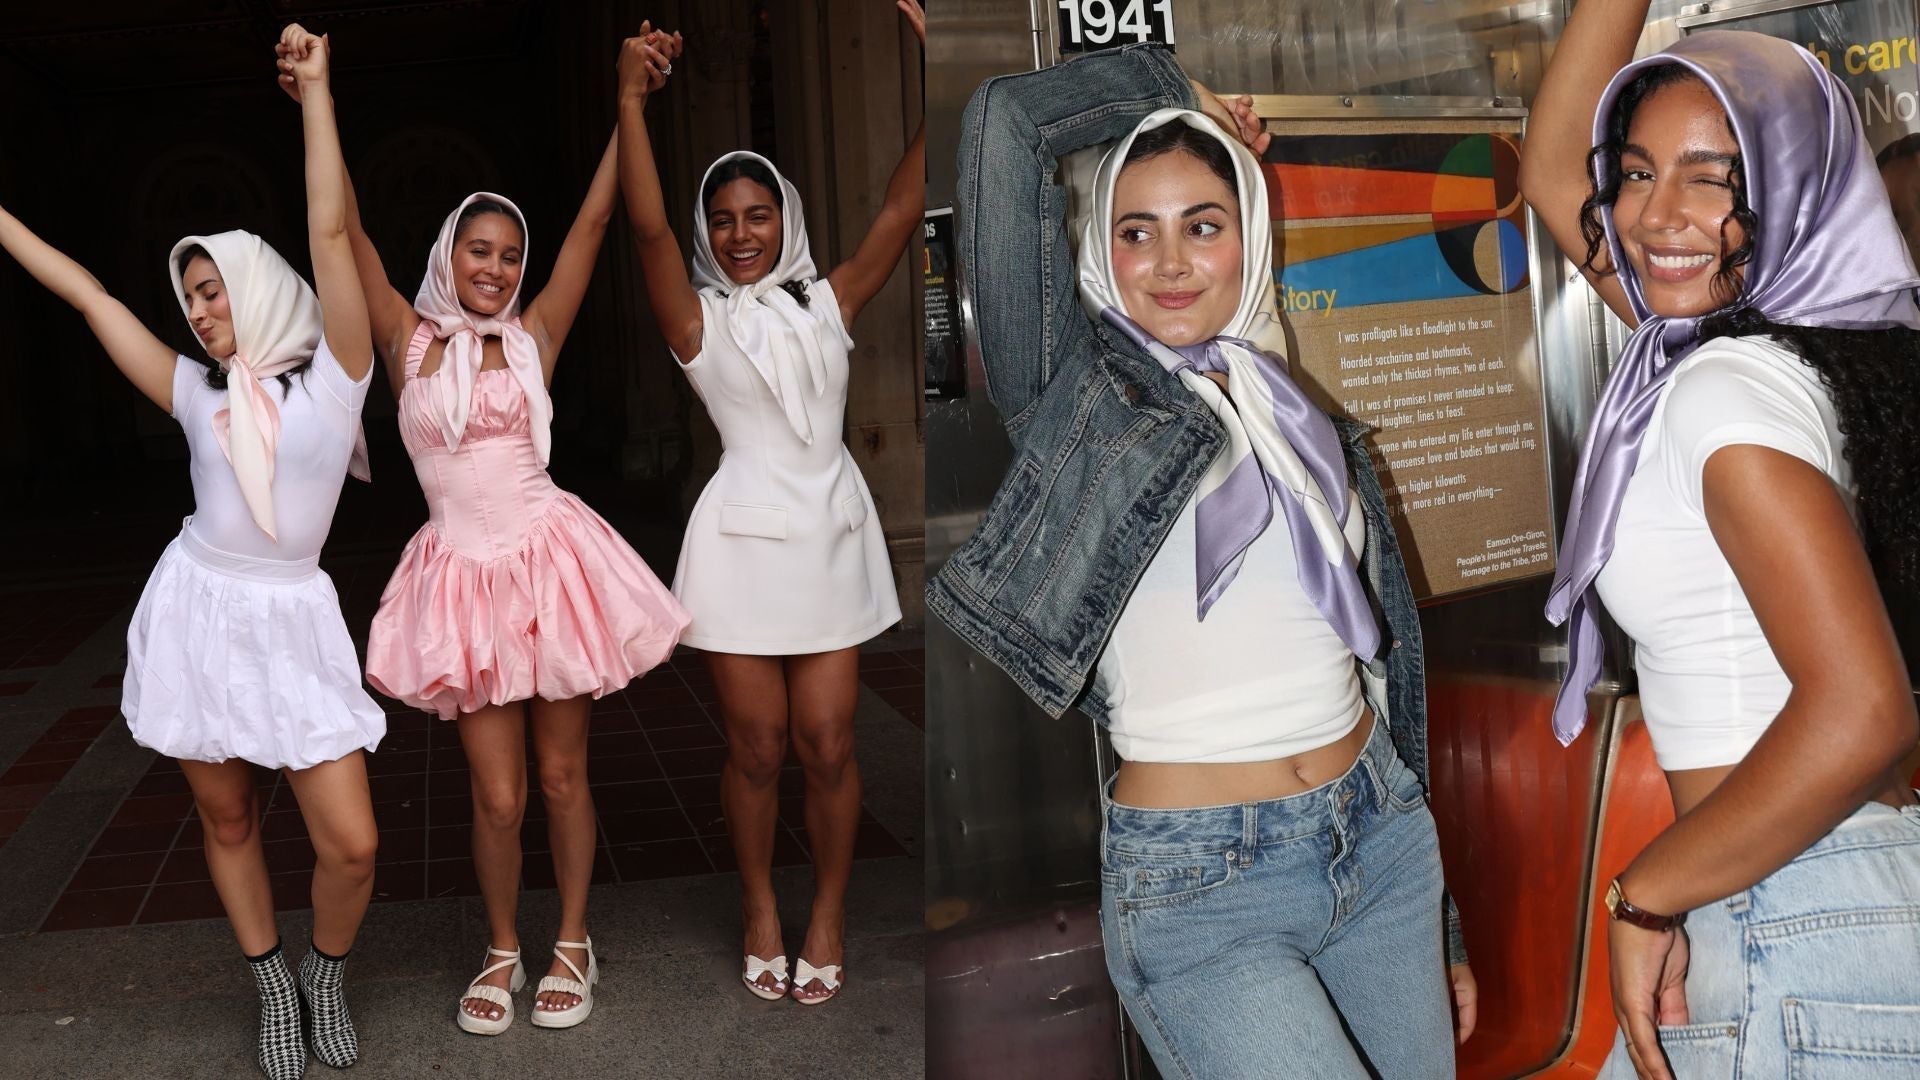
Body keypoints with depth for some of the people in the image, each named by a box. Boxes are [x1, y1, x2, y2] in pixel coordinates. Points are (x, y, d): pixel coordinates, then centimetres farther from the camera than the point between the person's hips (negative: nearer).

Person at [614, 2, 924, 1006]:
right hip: (743, 539, -2)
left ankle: (829, 911, 23)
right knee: (756, 745, 6)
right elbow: (649, 227, -15)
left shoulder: (829, 301, 8)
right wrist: (632, 101, -23)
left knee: (828, 743, 3)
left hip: (833, 535, 2)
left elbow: (903, 208, -1)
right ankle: (760, 906, 27)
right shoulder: (699, 320, 1)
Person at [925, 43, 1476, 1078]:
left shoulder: (1311, 427, 10)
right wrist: (1165, 85, 4)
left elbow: (1378, 657, 15)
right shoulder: (1073, 388, -3)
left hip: (1380, 841, 6)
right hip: (1202, 886, -5)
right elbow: (1003, 118, -14)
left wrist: (1437, 919, 18)